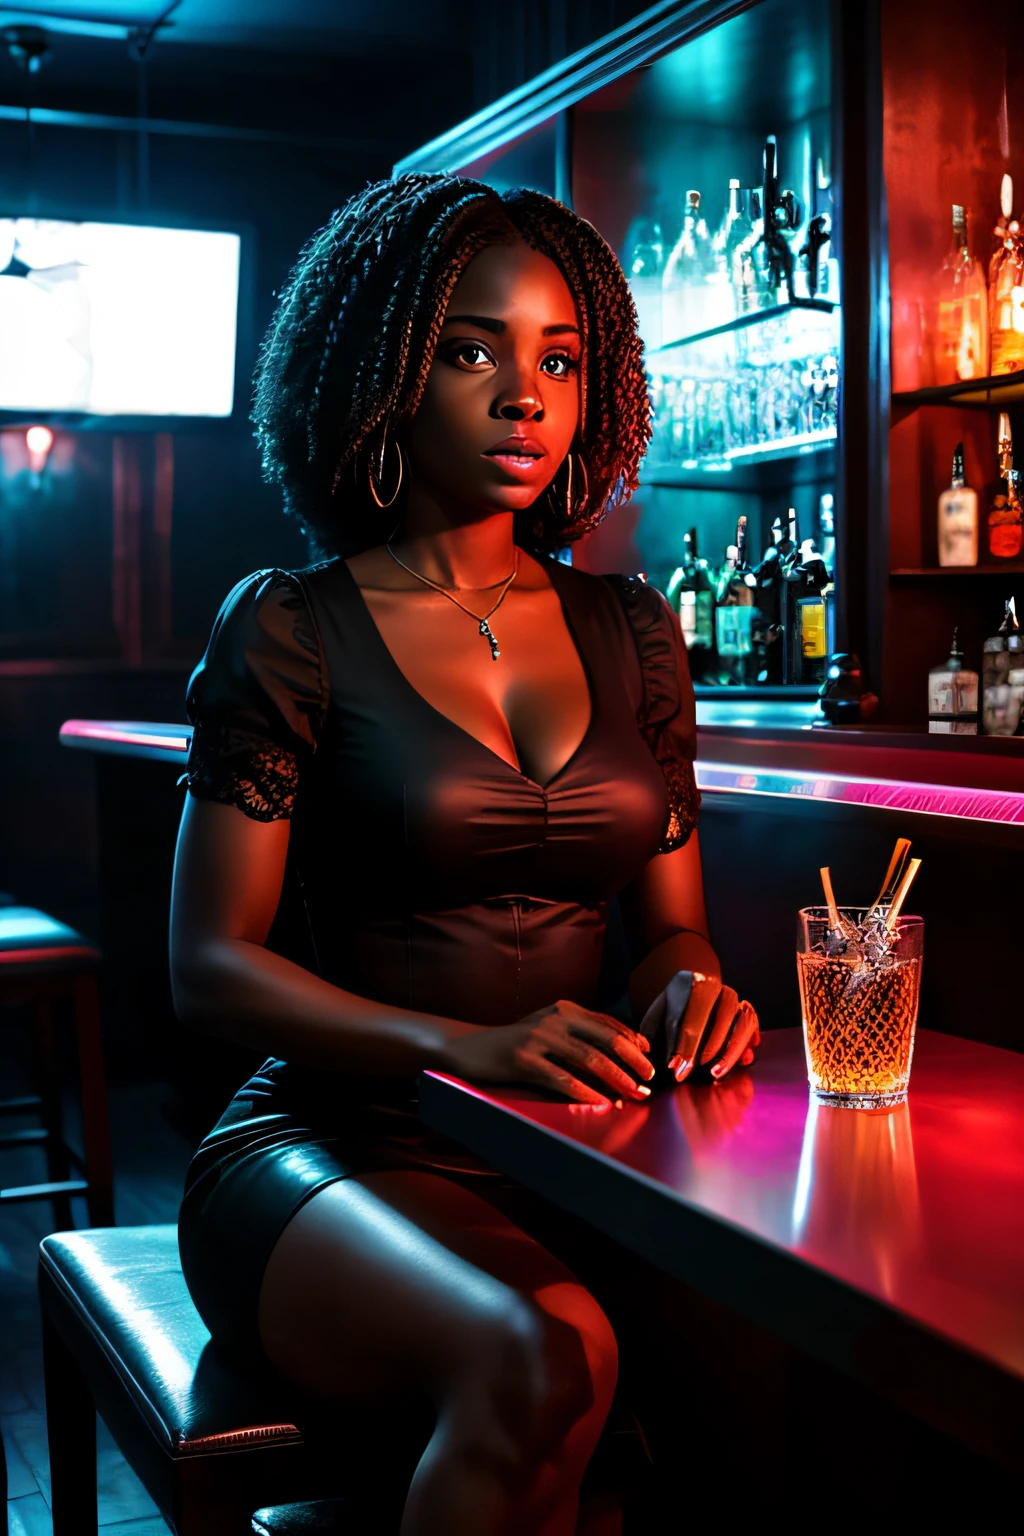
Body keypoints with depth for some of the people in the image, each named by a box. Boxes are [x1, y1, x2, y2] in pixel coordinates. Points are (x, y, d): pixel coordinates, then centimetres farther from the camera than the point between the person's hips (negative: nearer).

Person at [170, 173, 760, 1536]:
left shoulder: (627, 633, 13)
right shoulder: (290, 630, -1)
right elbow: (210, 963, -5)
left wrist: (687, 985, -8)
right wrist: (461, 1046, -21)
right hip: (327, 1151, -4)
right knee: (541, 1354, -35)